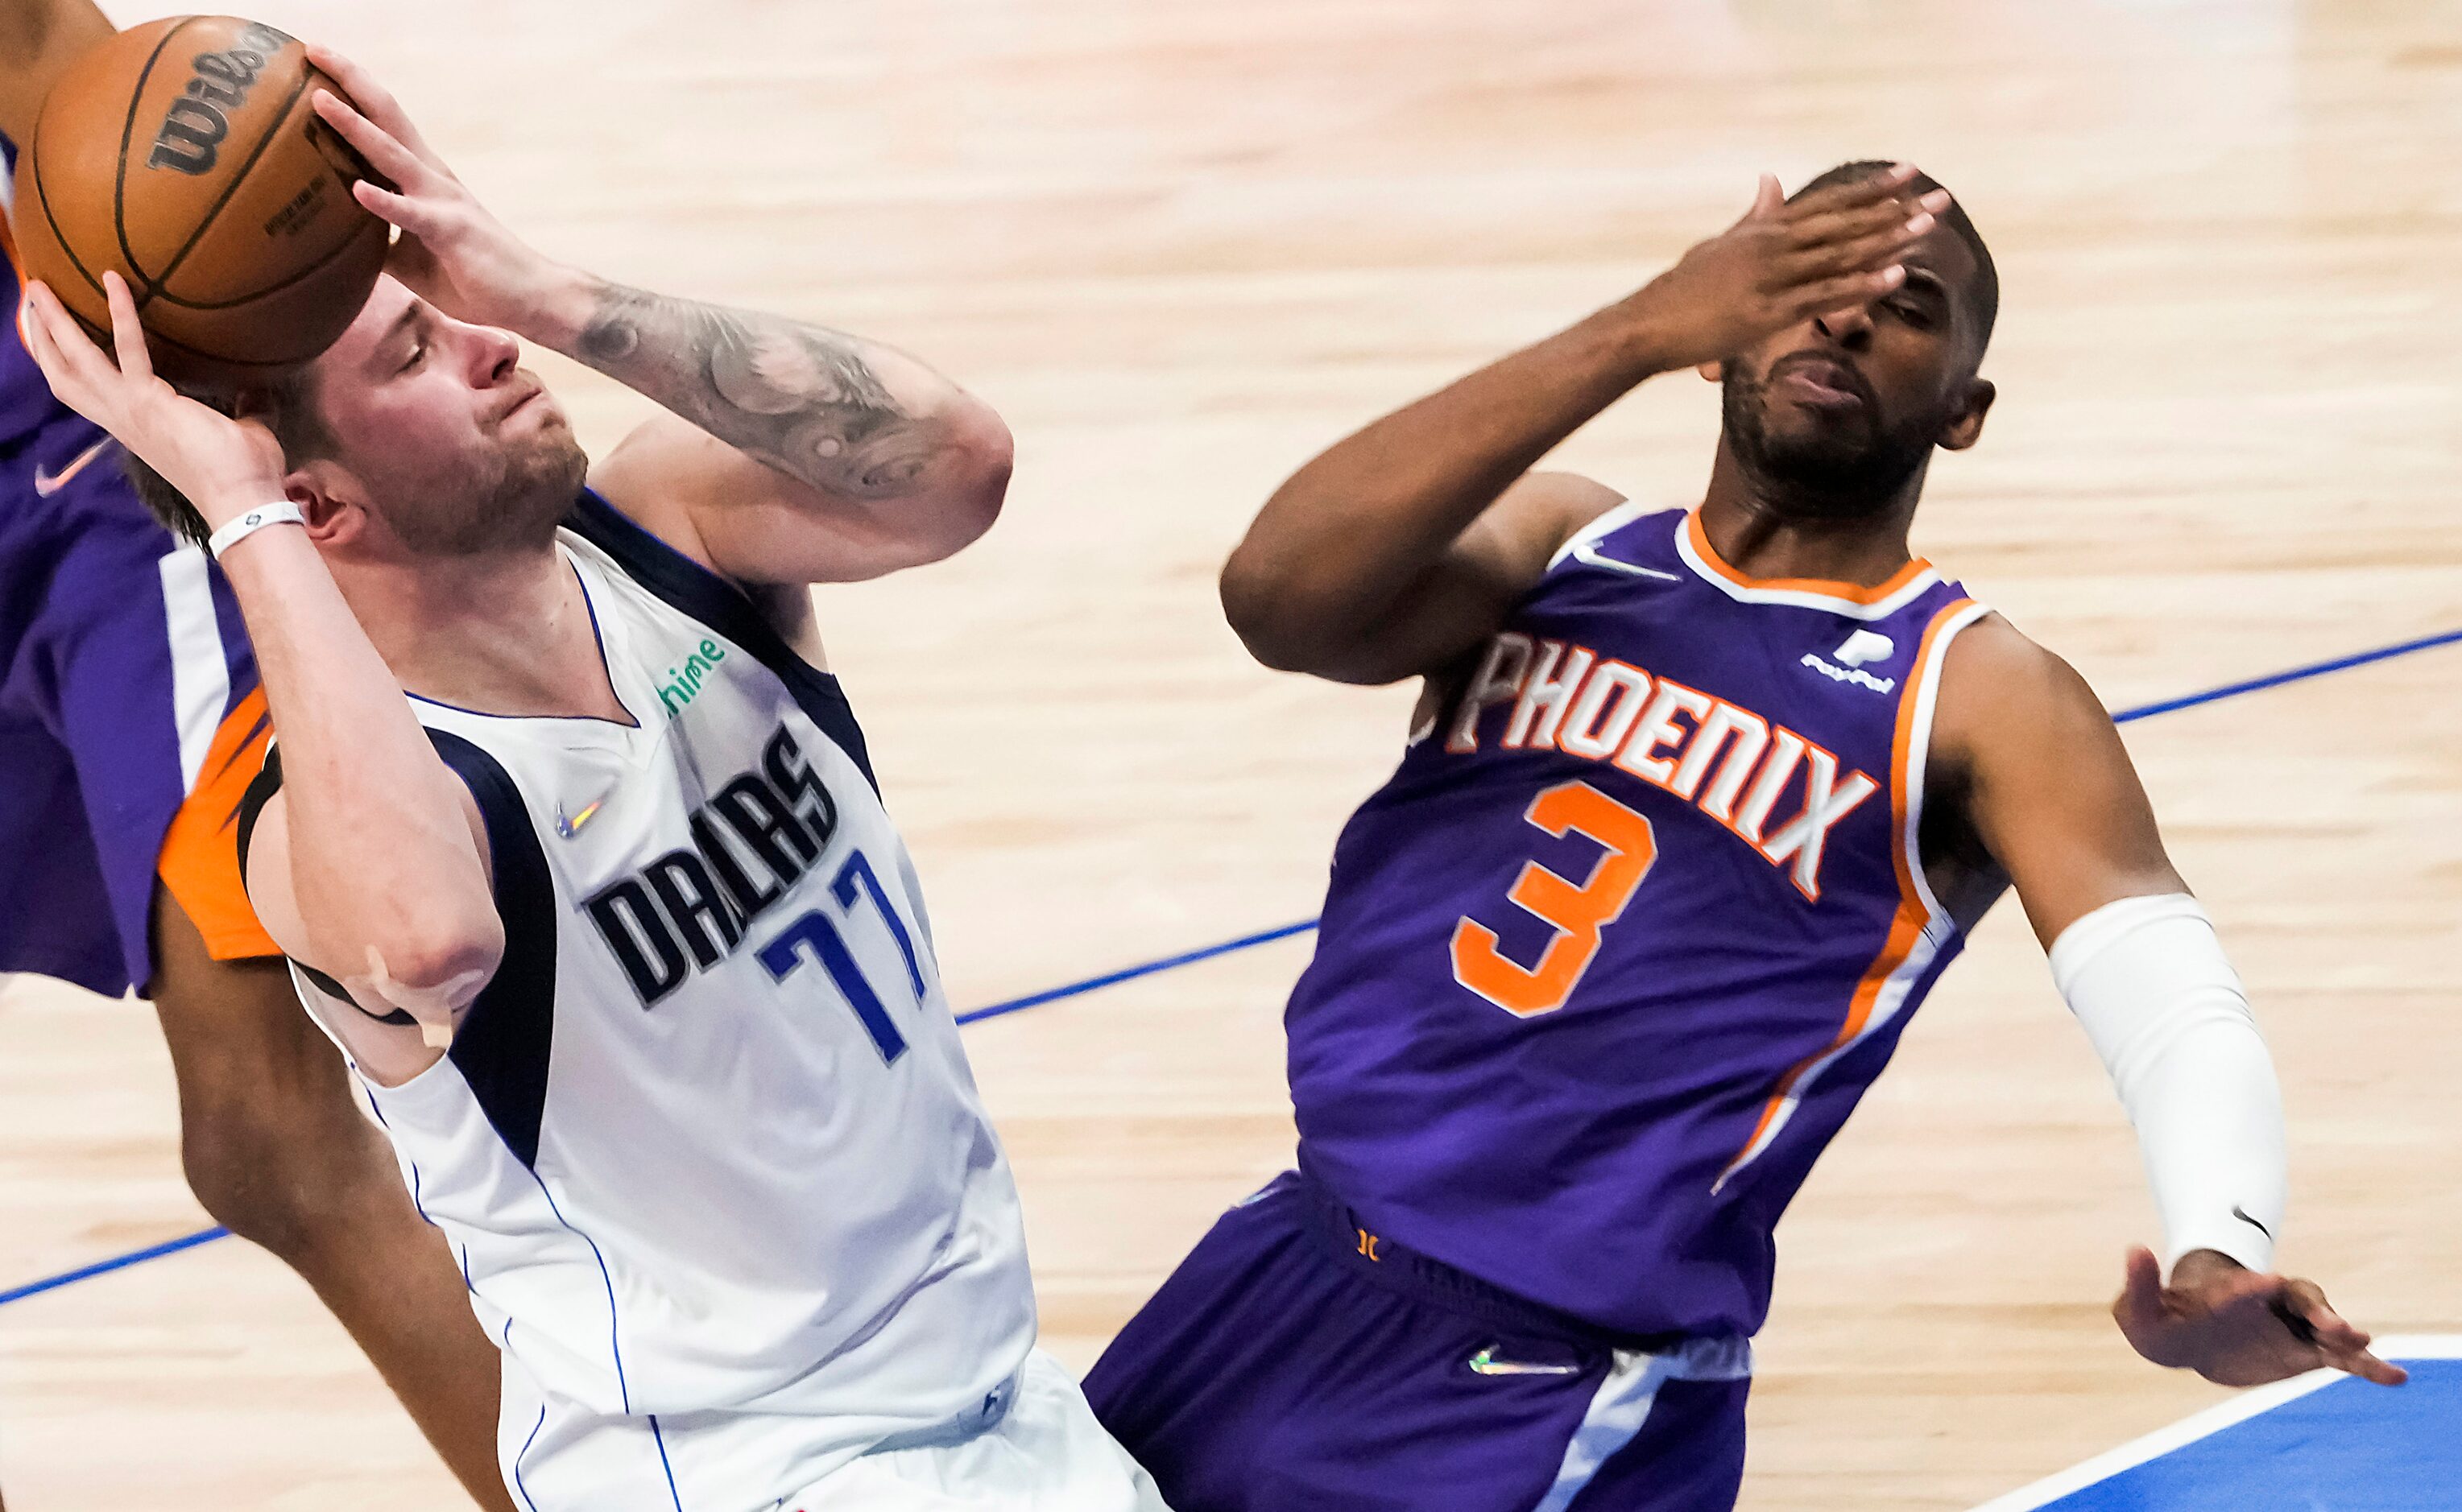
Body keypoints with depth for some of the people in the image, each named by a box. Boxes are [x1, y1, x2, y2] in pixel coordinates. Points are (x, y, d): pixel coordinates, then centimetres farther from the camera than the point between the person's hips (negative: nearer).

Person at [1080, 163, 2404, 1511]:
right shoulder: (1560, 546, 5)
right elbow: (1279, 596, -15)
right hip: (1285, 1283, 5)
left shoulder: (1976, 701, -6)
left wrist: (2222, 1258, -43)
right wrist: (1638, 330, -22)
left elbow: (2174, 1004, -20)